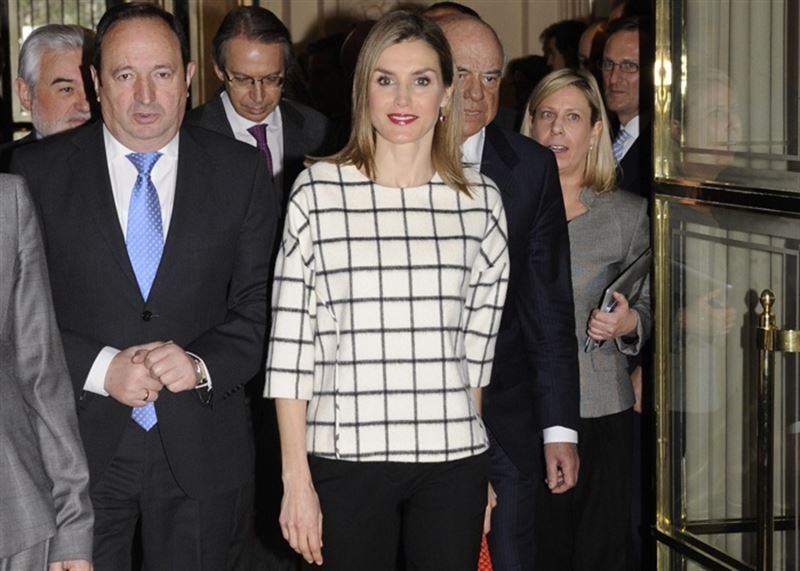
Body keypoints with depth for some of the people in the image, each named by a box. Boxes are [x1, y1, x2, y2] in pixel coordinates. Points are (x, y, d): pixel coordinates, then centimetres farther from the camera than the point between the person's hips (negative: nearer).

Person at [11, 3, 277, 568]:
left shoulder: (241, 172, 2)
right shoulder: (36, 173, -1)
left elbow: (262, 304, 2)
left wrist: (203, 365, -15)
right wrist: (100, 369, -16)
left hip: (203, 452, 1)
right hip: (77, 448, -1)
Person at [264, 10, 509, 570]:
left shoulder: (480, 199, 5)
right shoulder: (320, 192, -2)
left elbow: (478, 346, 12)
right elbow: (289, 348, -3)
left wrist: (481, 473, 13)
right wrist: (296, 478, -6)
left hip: (452, 459, 2)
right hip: (346, 455, -2)